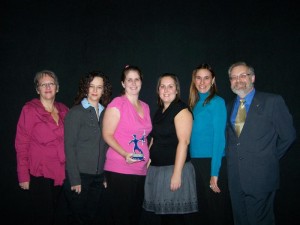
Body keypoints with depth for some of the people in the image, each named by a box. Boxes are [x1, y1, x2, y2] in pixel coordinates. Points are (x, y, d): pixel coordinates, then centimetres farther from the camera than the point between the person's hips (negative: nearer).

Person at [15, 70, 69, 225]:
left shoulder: (64, 110, 6)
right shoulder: (29, 109, -7)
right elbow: (21, 144, -9)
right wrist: (23, 176, -12)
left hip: (60, 173, 5)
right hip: (39, 173, -4)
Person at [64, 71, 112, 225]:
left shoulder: (105, 113, 8)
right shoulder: (75, 112, -7)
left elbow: (105, 145, 8)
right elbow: (69, 147, -10)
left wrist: (105, 175, 2)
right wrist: (74, 179, -14)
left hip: (98, 176, 5)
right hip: (79, 175, -4)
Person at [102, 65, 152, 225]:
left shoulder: (145, 106, 13)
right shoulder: (117, 103, -7)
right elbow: (107, 135, -10)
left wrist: (147, 155, 9)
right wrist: (125, 154, -22)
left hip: (141, 170, 7)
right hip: (119, 170, -6)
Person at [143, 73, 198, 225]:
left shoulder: (181, 110, -9)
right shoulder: (159, 111, 15)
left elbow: (183, 142, -17)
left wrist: (177, 173, -22)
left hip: (173, 168, -7)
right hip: (156, 169, 7)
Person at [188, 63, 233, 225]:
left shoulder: (217, 102, -8)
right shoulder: (194, 103, 11)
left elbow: (219, 137, -13)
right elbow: (193, 136, 11)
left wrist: (214, 173, -16)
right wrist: (193, 162, 1)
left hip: (213, 162, -6)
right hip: (196, 161, 6)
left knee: (217, 210, 5)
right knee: (203, 207, 15)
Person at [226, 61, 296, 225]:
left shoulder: (273, 101, -6)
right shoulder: (229, 107, 12)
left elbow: (288, 135, -5)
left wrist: (270, 158, 1)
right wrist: (232, 159, 7)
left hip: (260, 177, -5)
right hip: (235, 178, 5)